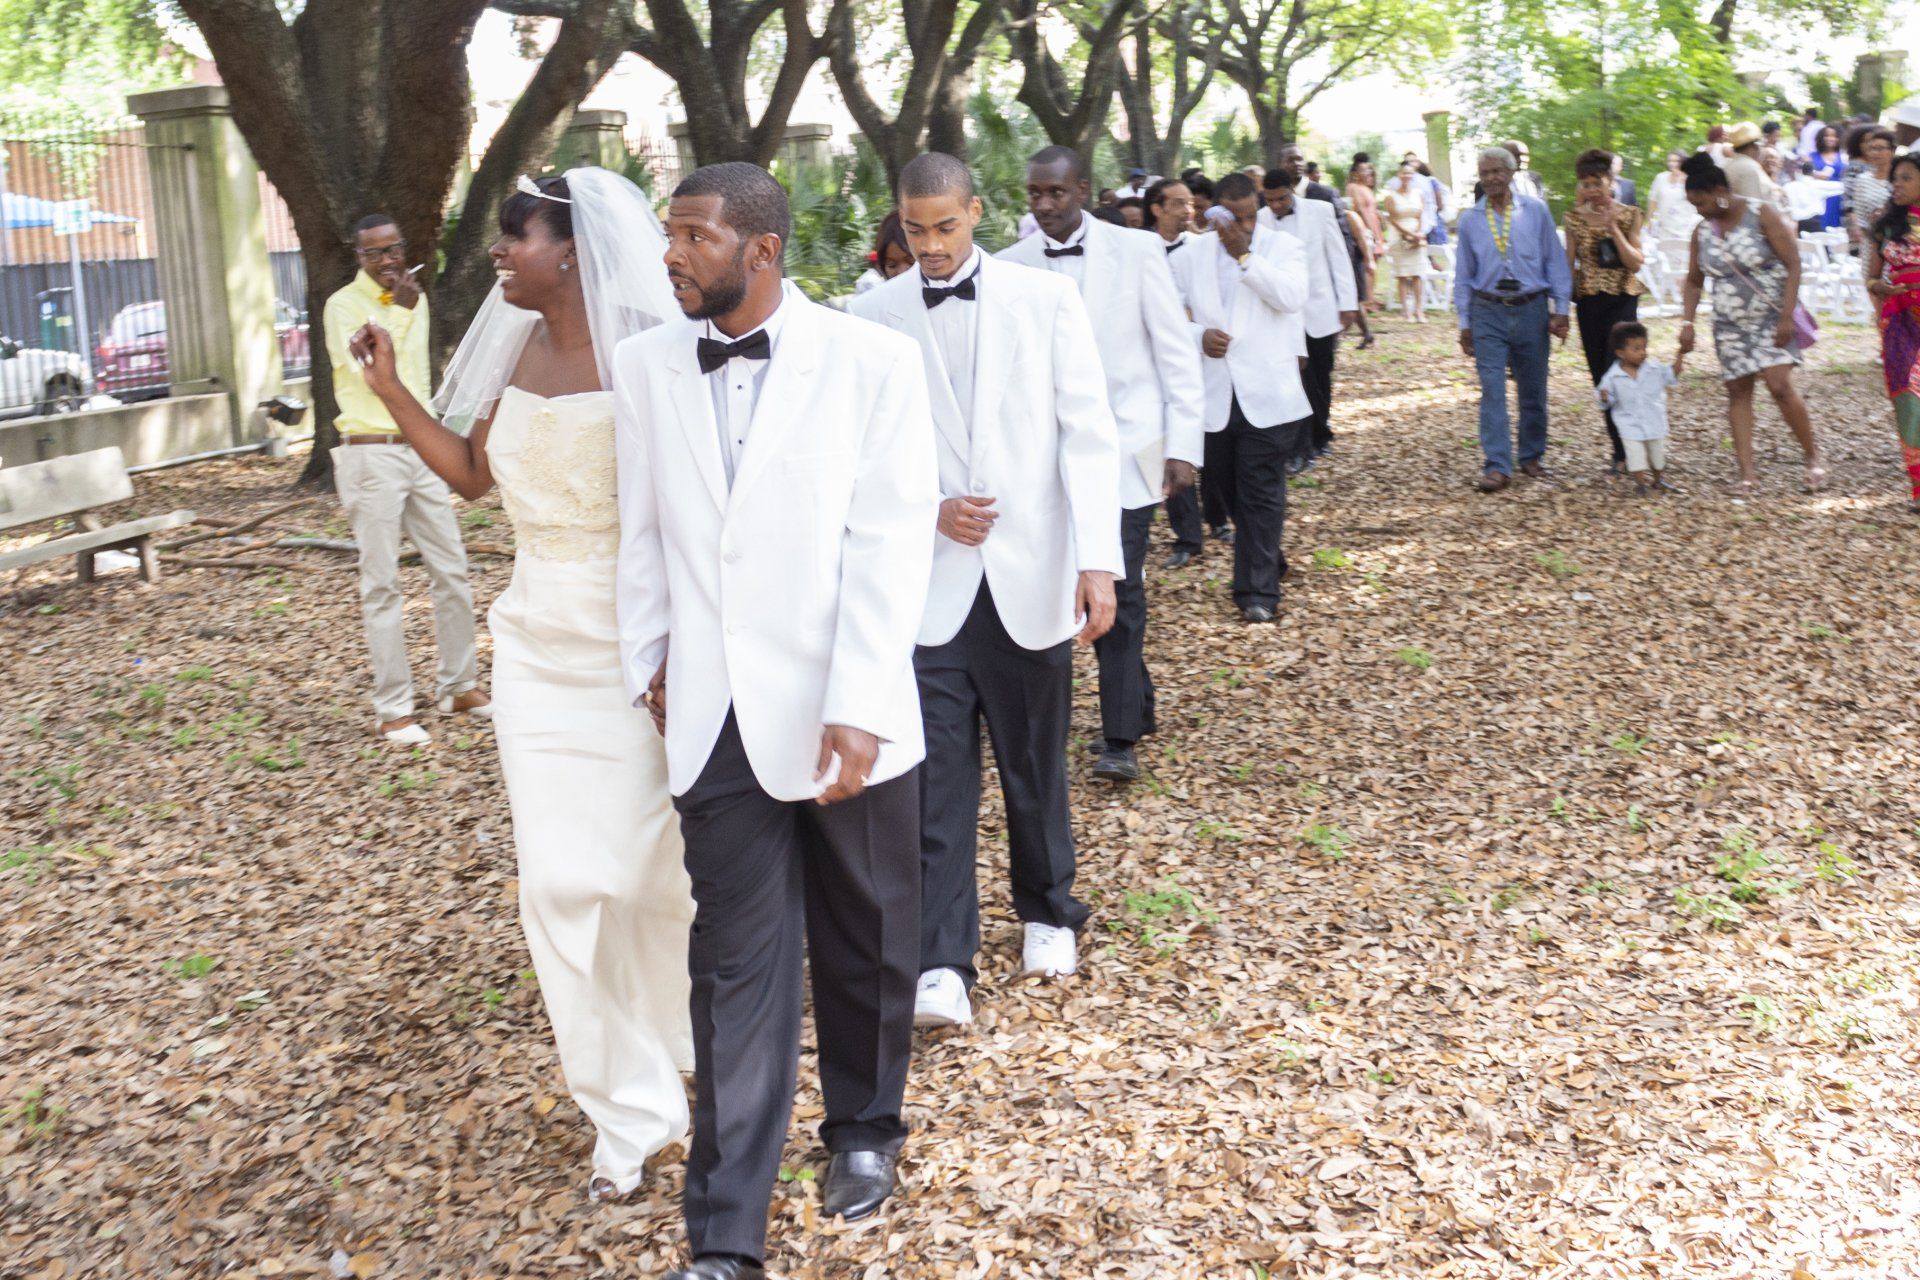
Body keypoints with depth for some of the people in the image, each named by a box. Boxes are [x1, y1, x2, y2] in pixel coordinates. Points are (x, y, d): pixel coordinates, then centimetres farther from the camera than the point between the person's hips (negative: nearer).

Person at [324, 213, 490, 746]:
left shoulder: (414, 298, 14)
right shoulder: (344, 306, -7)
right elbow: (369, 372, -19)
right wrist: (400, 311, -22)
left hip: (421, 448, 7)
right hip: (373, 454, -6)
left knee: (452, 571, 7)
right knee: (382, 585, -3)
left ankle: (459, 686, 19)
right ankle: (394, 710, 0)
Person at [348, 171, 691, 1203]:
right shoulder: (516, 351, 5)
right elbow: (470, 473, 15)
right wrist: (392, 392, 6)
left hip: (632, 653, -6)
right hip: (539, 649, 6)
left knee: (653, 866, 8)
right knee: (561, 879, 4)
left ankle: (693, 1036, 38)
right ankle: (630, 1107, 17)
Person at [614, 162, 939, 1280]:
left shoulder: (871, 361, -8)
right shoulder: (646, 367, 3)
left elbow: (890, 546, -12)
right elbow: (641, 535, 12)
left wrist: (859, 710, -18)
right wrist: (650, 665, 7)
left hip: (845, 715, -2)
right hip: (718, 717, 2)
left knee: (866, 943, 15)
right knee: (738, 966, 5)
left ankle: (864, 1128, 40)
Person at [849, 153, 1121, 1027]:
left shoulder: (1047, 299, 0)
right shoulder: (872, 317, 2)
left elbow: (1088, 433, -3)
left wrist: (1097, 562, -11)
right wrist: (930, 509, -11)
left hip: (1029, 576, 0)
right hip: (925, 582, 0)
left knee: (1035, 762, 13)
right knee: (935, 775, -3)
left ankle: (1047, 913, 35)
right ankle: (940, 964, 2)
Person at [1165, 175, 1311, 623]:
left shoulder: (1283, 247, 1)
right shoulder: (1190, 257, 6)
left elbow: (1292, 297, -17)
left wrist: (1245, 255, -21)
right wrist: (1199, 334, -12)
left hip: (1266, 393, -3)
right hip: (1214, 394, 3)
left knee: (1262, 494, -3)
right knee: (1233, 491, 14)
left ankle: (1258, 589, 2)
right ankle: (1269, 555, 35)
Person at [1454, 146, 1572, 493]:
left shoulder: (1536, 211, 2)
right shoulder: (1470, 220, 5)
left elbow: (1555, 261, 4)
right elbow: (1463, 275, 10)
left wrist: (1560, 309, -1)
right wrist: (1464, 324, 7)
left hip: (1531, 309, 0)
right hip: (1488, 312, 0)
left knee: (1533, 389, 8)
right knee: (1492, 389, -9)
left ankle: (1531, 457, 23)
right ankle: (1497, 465, -9)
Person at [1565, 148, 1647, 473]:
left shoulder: (1629, 216, -1)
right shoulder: (1575, 218, 5)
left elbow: (1636, 263, -9)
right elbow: (1570, 263, 8)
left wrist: (1613, 227, -15)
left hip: (1622, 300, -3)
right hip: (1588, 301, 3)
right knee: (1600, 377, 5)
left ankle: (1622, 451, -9)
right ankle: (1622, 448, 14)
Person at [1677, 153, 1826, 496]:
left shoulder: (1763, 216, -9)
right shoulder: (1702, 231, 6)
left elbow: (1793, 265, -11)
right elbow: (1694, 281, 16)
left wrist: (1786, 317, -18)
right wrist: (1688, 321, 3)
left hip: (1771, 317, -5)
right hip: (1730, 325, 5)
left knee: (1781, 386, -17)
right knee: (1737, 393, 0)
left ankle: (1813, 457, -1)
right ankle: (1747, 473, 0)